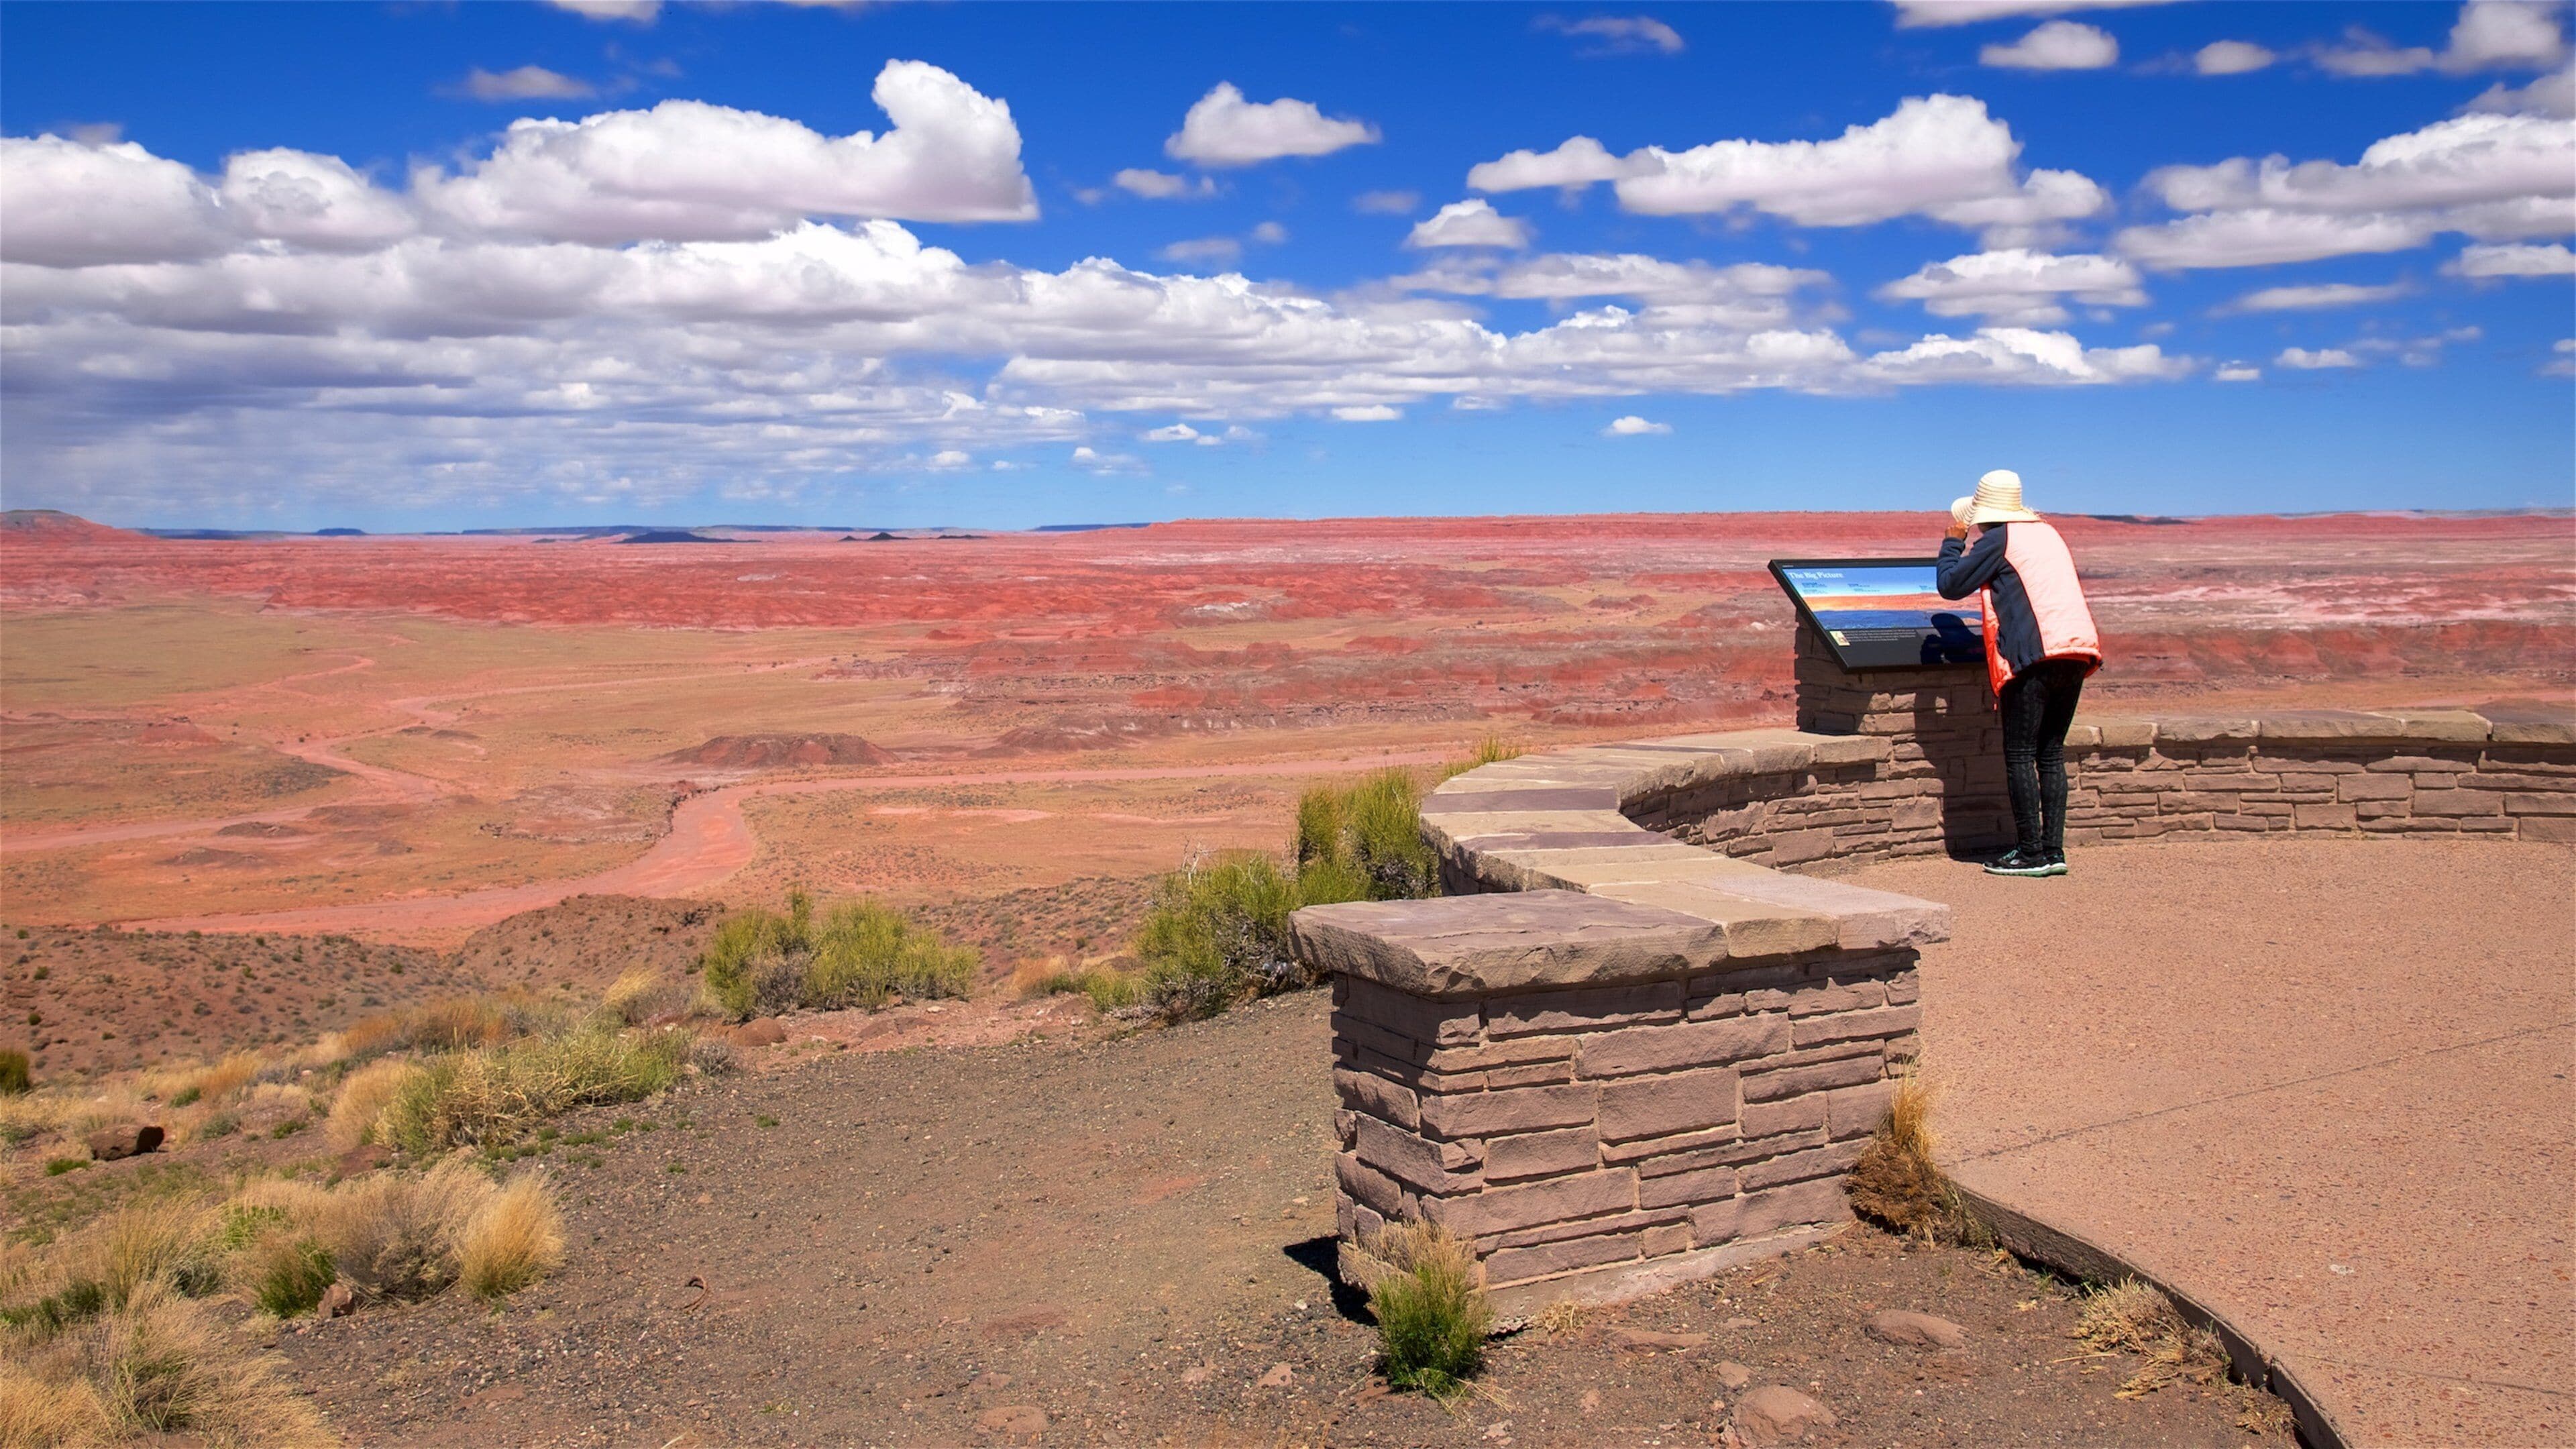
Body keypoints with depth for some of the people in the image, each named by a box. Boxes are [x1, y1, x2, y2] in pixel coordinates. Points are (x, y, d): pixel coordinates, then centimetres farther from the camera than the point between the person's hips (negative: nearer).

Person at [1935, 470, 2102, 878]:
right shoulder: (2047, 533, 22)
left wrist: (1953, 541, 16)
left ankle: (2031, 854, -5)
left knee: (2020, 754, -3)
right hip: (2076, 652, 8)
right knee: (2051, 752, 11)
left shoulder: (1997, 540, 0)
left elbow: (1950, 585, 1)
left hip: (2034, 655, -8)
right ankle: (2053, 850, 9)